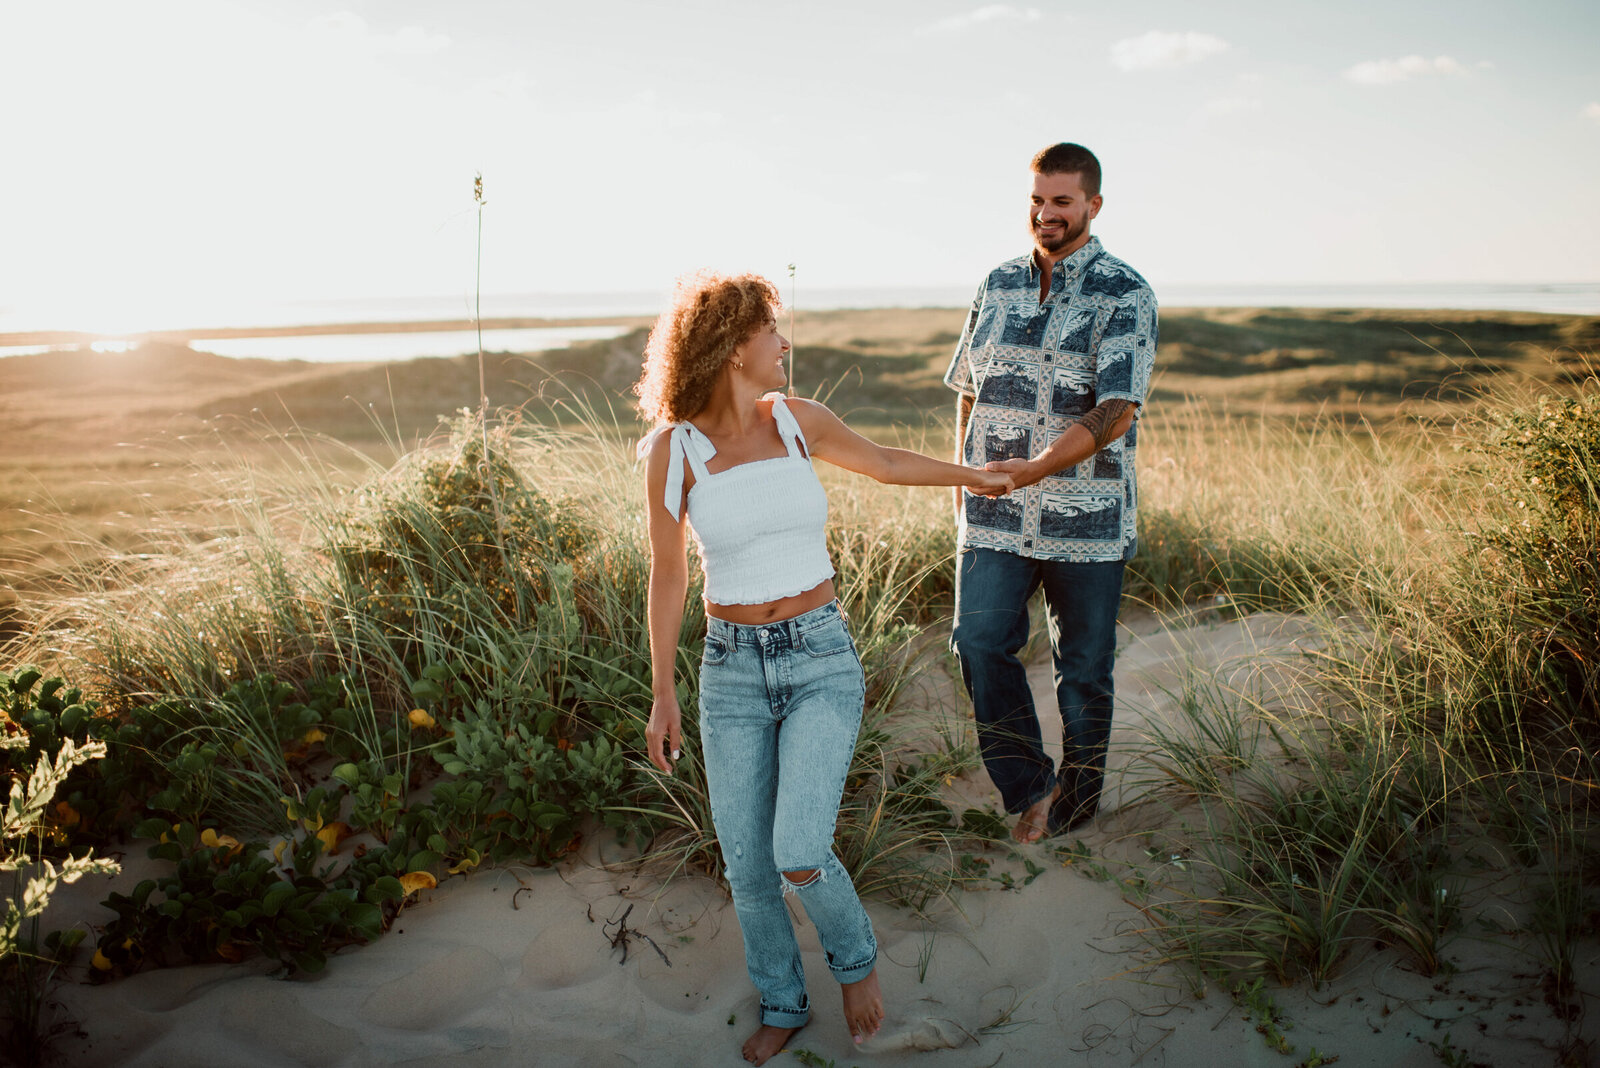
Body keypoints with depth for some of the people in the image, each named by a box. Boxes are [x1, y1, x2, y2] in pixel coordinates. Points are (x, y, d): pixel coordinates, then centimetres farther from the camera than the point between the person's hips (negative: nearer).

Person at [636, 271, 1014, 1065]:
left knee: (798, 857, -15)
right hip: (733, 670, 0)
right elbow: (667, 574, 2)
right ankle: (782, 1003, 33)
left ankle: (854, 955, 19)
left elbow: (883, 463, 18)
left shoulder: (797, 419, -1)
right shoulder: (672, 447, -6)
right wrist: (662, 695, 3)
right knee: (747, 866, 5)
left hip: (821, 658, 0)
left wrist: (973, 476, 32)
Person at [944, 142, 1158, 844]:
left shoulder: (1125, 294, -6)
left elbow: (1115, 413, -17)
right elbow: (969, 391, 19)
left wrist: (1032, 468, -28)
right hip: (995, 516, 4)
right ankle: (1029, 787, 10)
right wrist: (964, 472, 12)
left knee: (1084, 665, 8)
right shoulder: (999, 284, 10)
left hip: (1086, 519, -3)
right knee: (979, 642, -8)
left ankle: (1077, 799, 30)